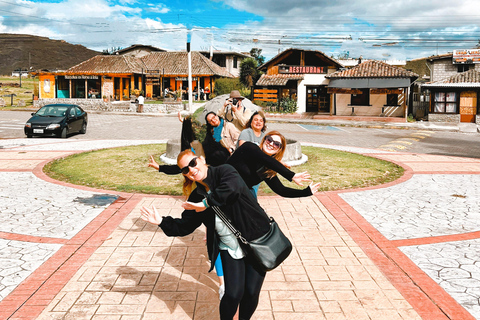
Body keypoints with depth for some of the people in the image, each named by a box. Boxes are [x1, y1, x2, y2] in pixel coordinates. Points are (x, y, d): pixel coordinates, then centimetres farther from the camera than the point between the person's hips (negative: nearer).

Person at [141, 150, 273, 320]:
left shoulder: (224, 171, -12)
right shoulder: (196, 197, 2)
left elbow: (233, 188, -35)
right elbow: (185, 226, 10)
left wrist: (206, 203, -26)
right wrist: (162, 222, -3)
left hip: (257, 241, -3)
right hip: (230, 249, 3)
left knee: (251, 293, 2)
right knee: (233, 294, -8)